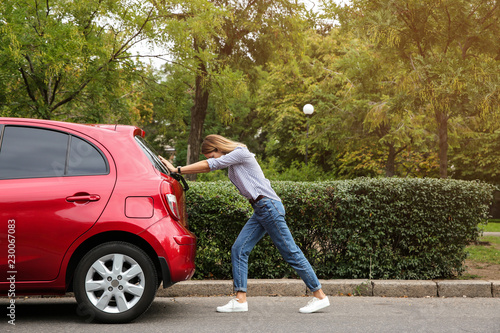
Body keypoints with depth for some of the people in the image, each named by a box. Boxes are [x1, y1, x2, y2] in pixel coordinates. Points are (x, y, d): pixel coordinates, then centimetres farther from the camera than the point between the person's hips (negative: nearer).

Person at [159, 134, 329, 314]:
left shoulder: (240, 153, -10)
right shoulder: (230, 160, 18)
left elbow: (209, 165, -11)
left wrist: (177, 170, -9)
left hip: (270, 207, -10)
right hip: (260, 211, 10)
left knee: (291, 253, -5)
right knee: (238, 250, 1)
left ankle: (319, 296, 3)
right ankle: (240, 300, 1)